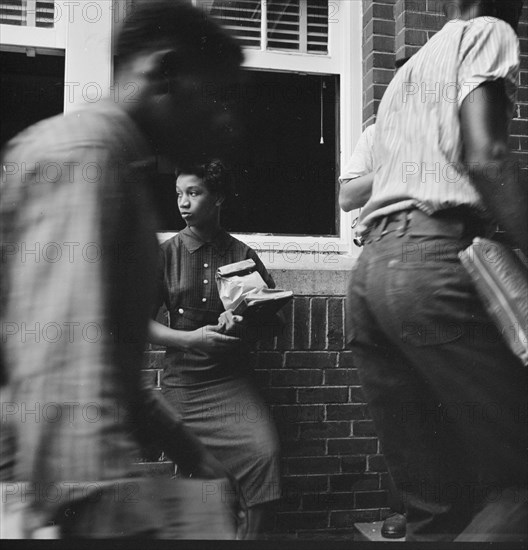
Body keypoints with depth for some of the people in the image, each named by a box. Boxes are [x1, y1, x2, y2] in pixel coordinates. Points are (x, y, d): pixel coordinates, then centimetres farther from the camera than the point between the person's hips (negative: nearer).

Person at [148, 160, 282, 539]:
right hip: (181, 381, 0)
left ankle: (254, 533, 0)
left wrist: (241, 326, -11)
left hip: (231, 379, 0)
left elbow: (272, 316, 10)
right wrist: (192, 338, -14)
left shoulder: (242, 255, 7)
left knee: (265, 450, -21)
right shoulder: (166, 253, 5)